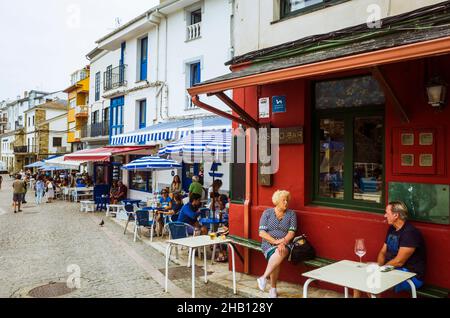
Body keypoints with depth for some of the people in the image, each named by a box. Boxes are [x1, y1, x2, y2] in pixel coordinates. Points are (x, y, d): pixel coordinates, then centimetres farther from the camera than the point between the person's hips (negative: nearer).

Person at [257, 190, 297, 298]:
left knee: (281, 252, -36)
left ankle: (264, 277, -25)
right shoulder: (267, 213, 4)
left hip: (285, 244, 1)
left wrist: (283, 243, -20)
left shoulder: (291, 214, 7)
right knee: (275, 256, -33)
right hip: (269, 243, 0)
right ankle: (273, 288, -16)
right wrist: (275, 241, -17)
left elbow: (291, 232, -2)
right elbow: (261, 233, -4)